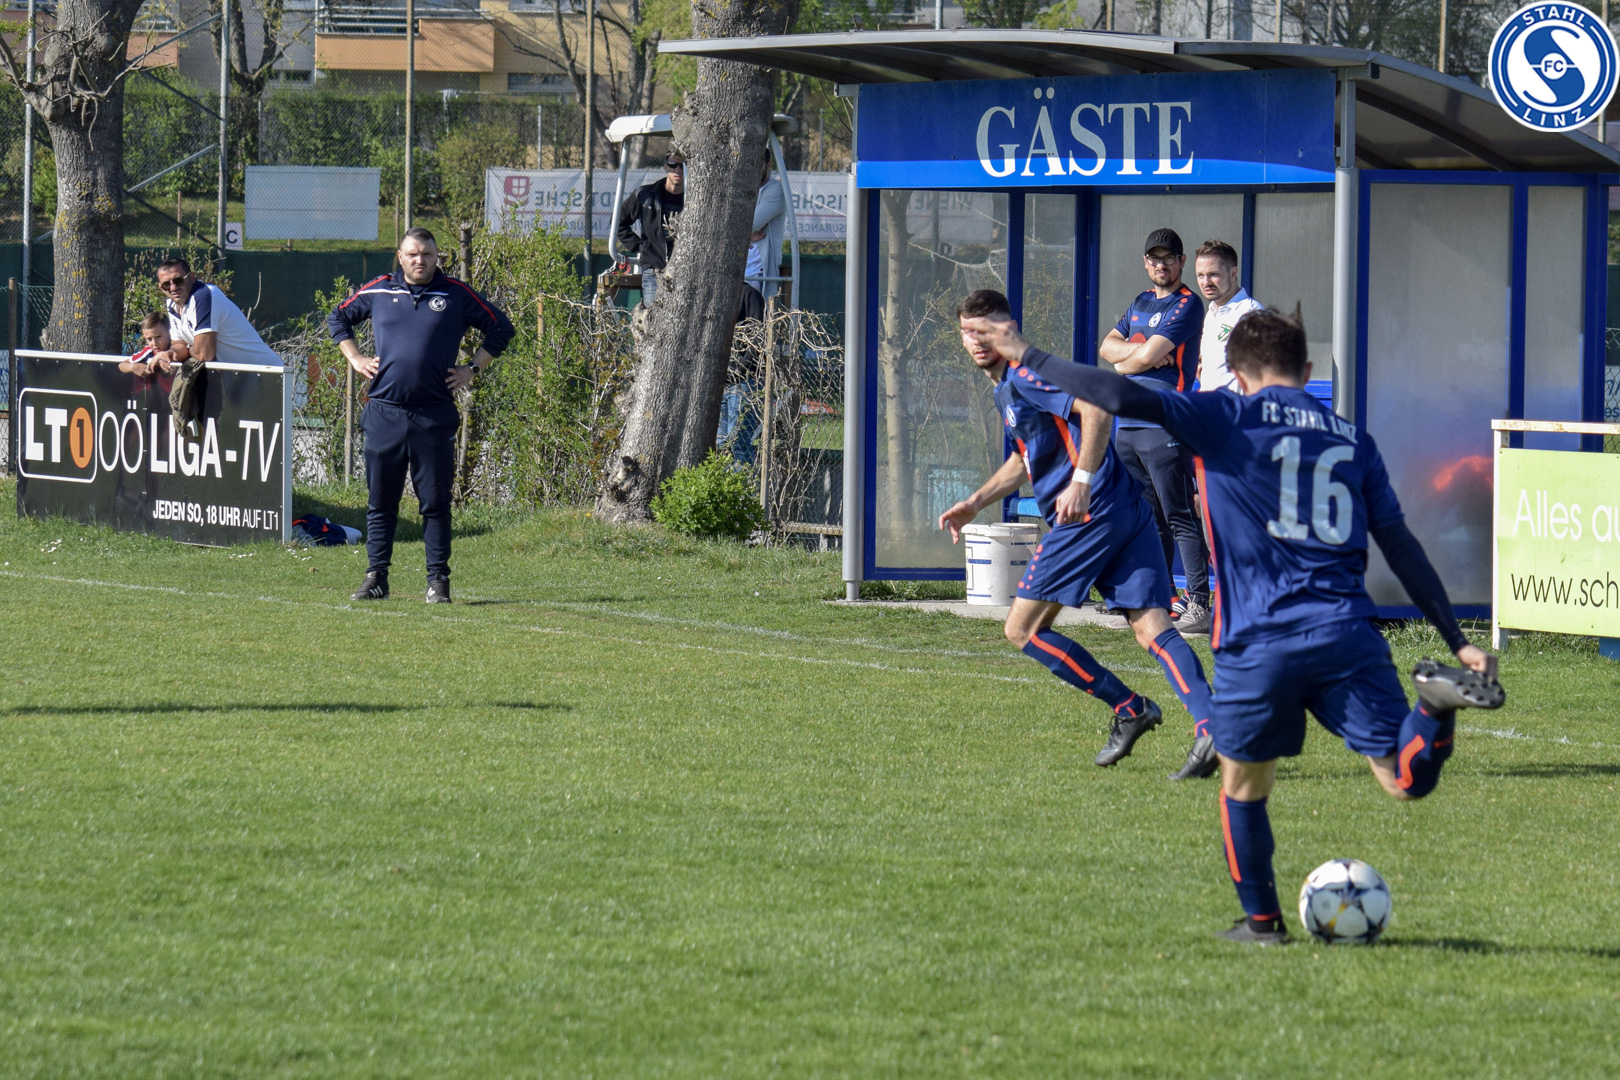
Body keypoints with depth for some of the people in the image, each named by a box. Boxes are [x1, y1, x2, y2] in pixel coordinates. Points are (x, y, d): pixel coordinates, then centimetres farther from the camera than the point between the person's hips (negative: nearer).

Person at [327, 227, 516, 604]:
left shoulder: (456, 295, 5)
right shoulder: (377, 291, 8)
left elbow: (501, 328, 13)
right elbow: (338, 318, 23)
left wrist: (472, 368, 6)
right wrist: (355, 359, 11)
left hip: (434, 416, -1)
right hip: (384, 412, 1)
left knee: (435, 502, 0)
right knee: (380, 500, 5)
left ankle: (438, 580, 3)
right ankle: (376, 576, 10)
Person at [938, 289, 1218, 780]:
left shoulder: (1023, 375, -8)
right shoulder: (1005, 386, 23)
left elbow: (1097, 409, -23)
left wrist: (1081, 483, -27)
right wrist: (976, 502, 34)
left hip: (1088, 516, -10)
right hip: (1127, 514, 10)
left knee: (1022, 629, 0)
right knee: (1152, 627, -3)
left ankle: (1128, 708, -1)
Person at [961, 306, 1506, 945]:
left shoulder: (1228, 419, 2)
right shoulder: (1352, 440, 15)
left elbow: (1124, 397, -9)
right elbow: (1403, 549, 14)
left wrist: (1026, 357, -1)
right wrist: (1459, 642, 16)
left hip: (1259, 645, -2)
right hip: (1345, 634, 2)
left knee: (1243, 786, 18)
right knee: (1407, 780, -2)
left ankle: (1262, 920, 23)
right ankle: (1438, 701, -29)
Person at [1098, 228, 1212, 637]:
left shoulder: (1186, 305, -6)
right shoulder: (1141, 303, 20)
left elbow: (1149, 356, -14)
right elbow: (1107, 347, 12)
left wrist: (1123, 364, 6)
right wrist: (1143, 350, -6)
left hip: (1165, 426, -8)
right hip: (1128, 423, 8)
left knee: (1180, 518, -11)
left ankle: (1199, 605, -13)